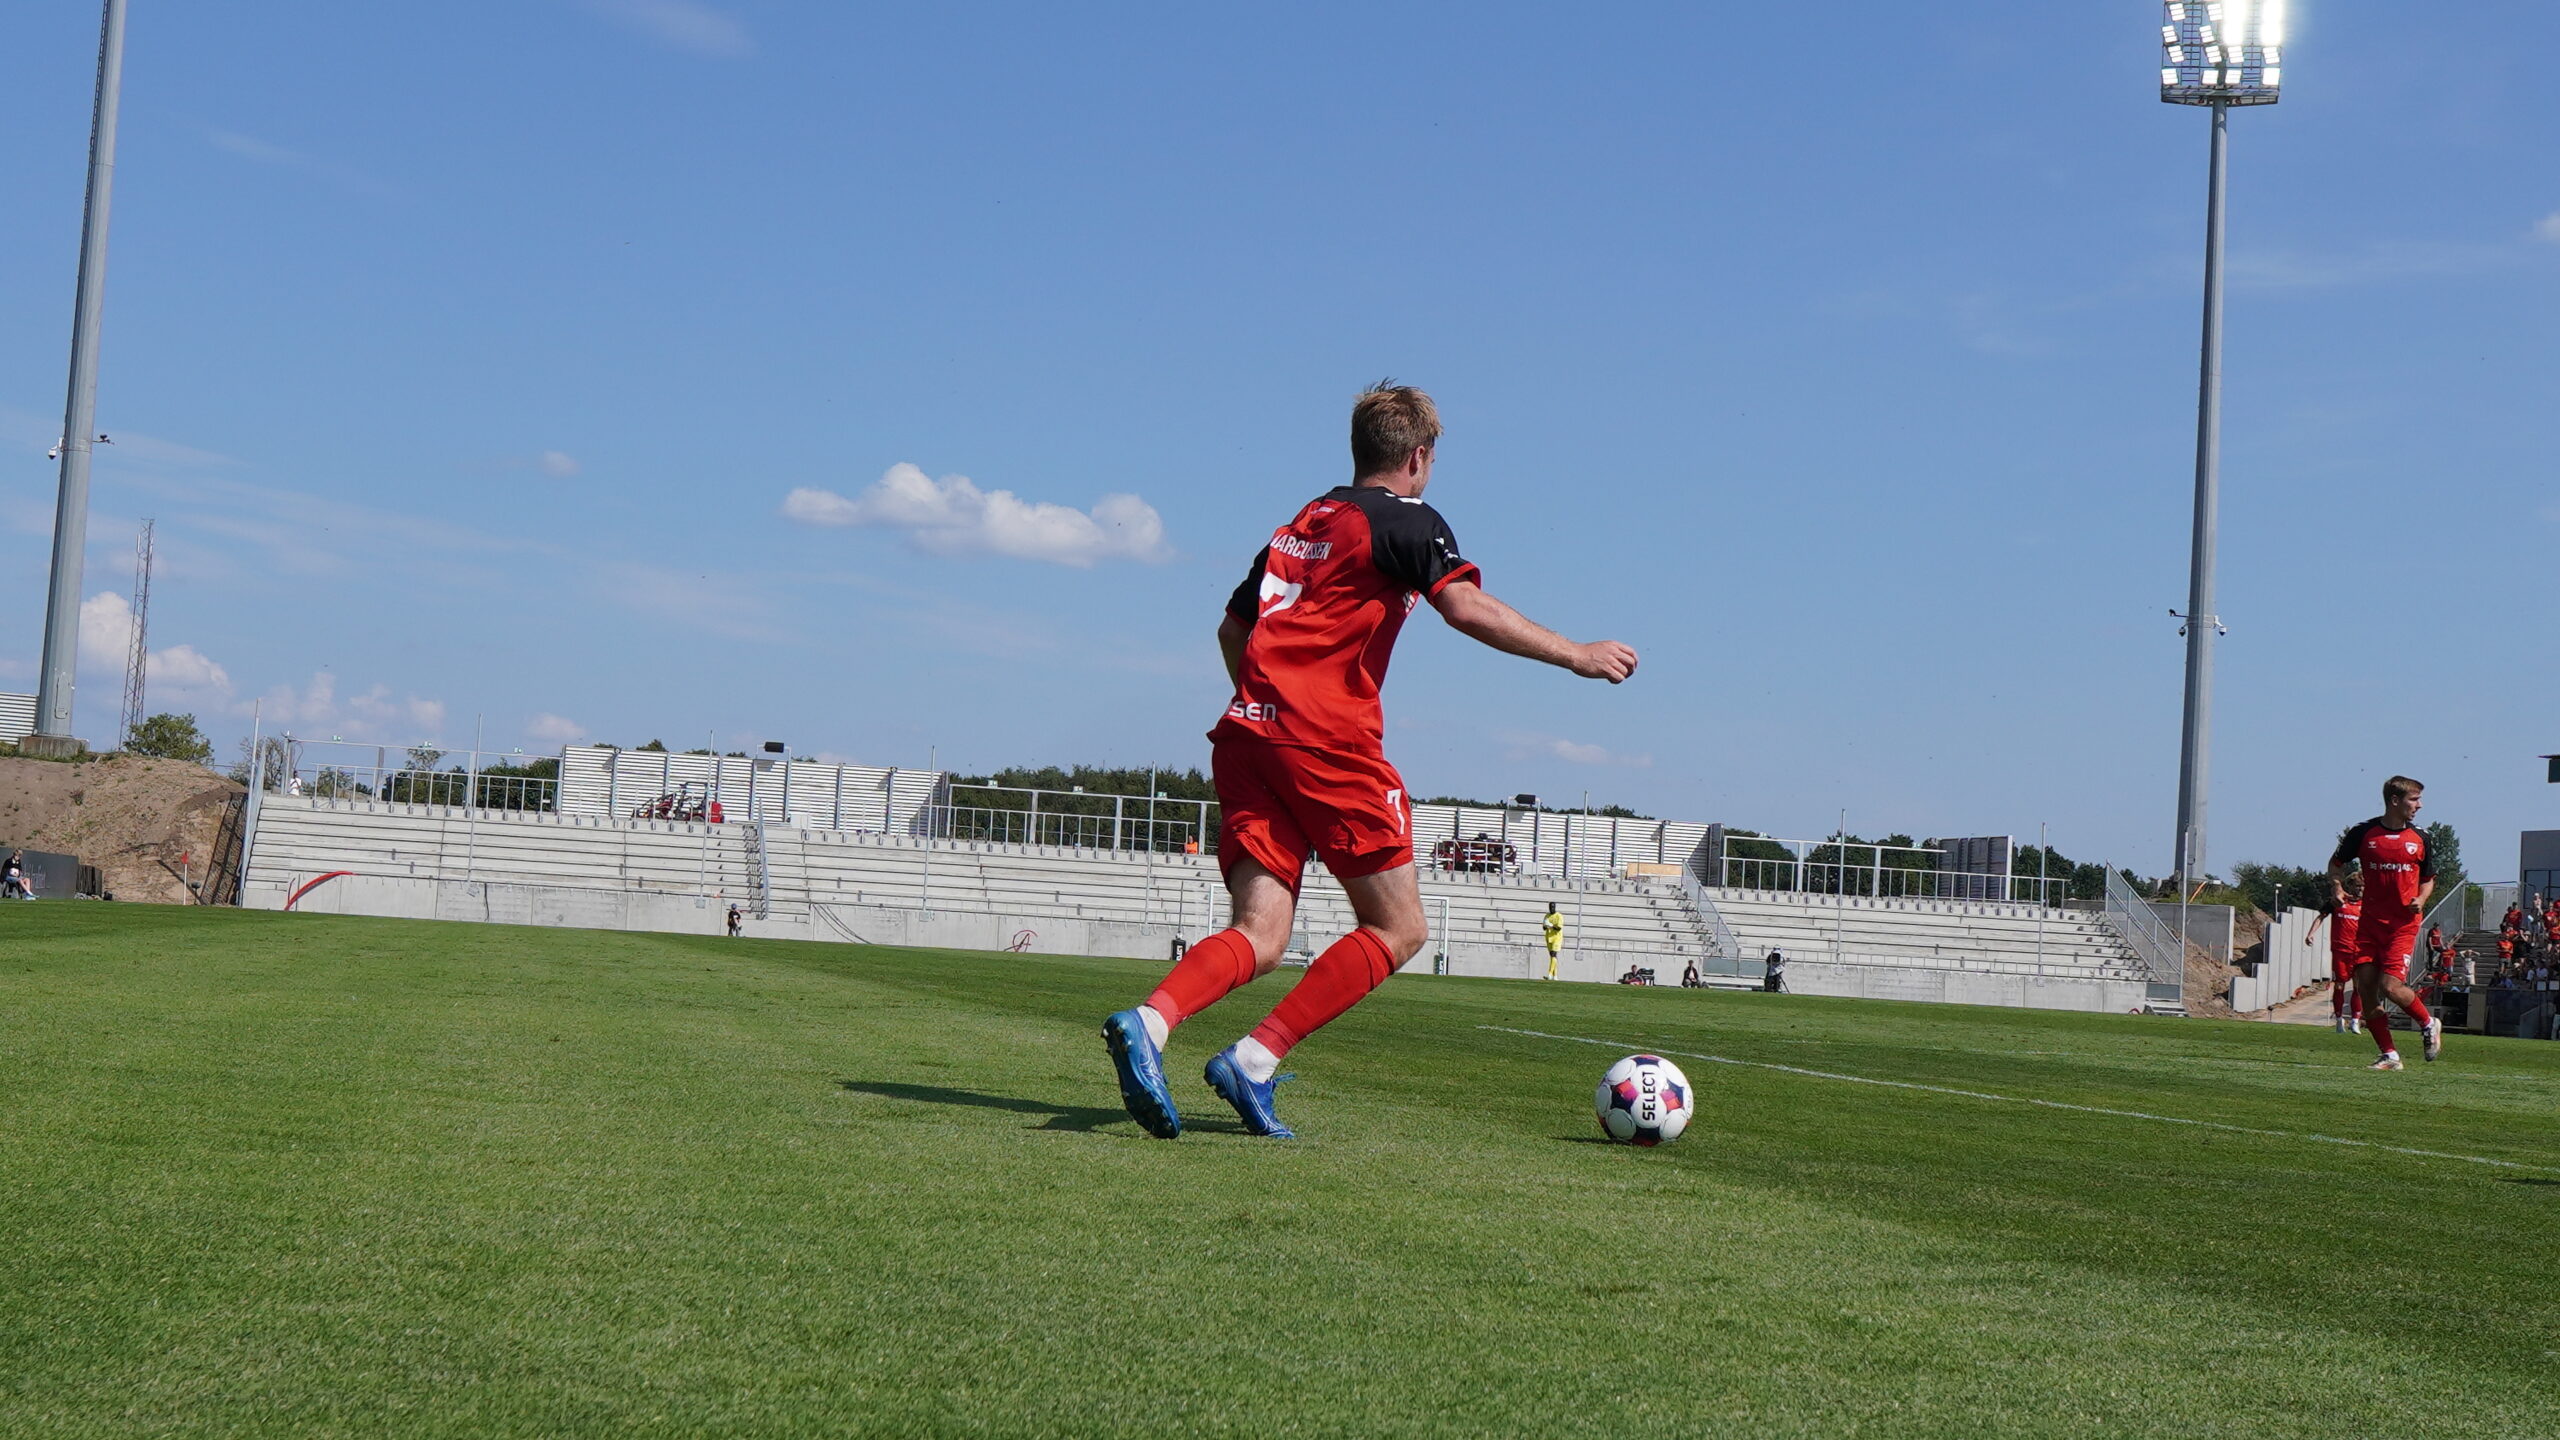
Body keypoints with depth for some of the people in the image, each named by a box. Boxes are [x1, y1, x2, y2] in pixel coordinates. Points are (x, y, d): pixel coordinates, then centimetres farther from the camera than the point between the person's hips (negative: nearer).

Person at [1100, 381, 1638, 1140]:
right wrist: (1578, 656, -8)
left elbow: (1232, 628, 26)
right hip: (1328, 743, -7)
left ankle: (1148, 1021, -26)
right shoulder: (1408, 522, 2)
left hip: (1248, 734, 7)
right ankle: (1254, 1060, -8)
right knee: (1397, 928, 3)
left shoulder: (1302, 522, 24)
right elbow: (1468, 609, -14)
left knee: (1260, 936, 1)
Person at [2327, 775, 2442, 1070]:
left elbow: (2428, 879, 17)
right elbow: (2336, 863, 15)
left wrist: (2421, 900, -3)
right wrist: (2337, 887, -3)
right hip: (2370, 921, 2)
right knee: (2365, 987, -4)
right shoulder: (2362, 833, 1)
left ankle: (2429, 1024, 14)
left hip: (2403, 924, -2)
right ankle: (2390, 1055, 5)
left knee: (2391, 986, -15)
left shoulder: (2419, 839, 5)